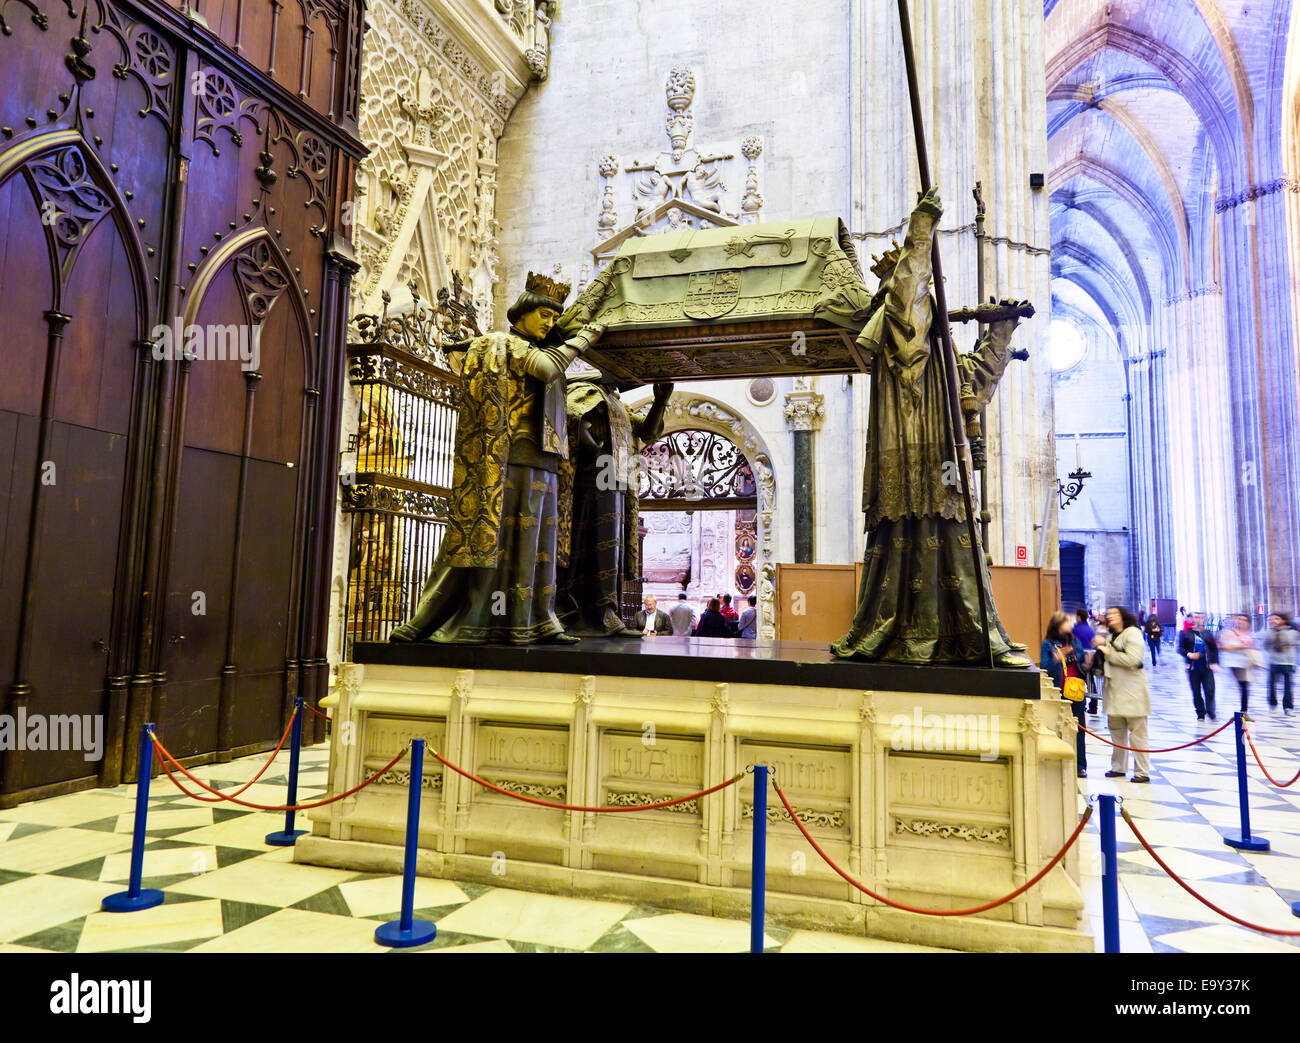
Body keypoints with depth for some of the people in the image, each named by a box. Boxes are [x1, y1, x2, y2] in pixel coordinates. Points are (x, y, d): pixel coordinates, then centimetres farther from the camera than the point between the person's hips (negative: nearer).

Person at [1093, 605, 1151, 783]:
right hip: (1114, 690, 8)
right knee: (1116, 730, 14)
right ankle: (1118, 767, 24)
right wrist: (1100, 644, 8)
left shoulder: (1133, 633, -8)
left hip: (1132, 690, -8)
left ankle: (1143, 772, 3)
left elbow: (1132, 659, -21)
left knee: (1136, 732, -3)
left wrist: (1109, 653, -12)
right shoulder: (1110, 635, 17)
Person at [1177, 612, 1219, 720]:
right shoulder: (1185, 633, 5)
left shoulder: (1208, 633, 13)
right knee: (1196, 692, 4)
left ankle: (1210, 711, 4)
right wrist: (1189, 654, -15)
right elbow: (1180, 648, 2)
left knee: (1210, 690, -8)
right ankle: (1200, 713, 15)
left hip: (1207, 667, 1)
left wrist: (1215, 663, 3)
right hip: (1193, 667, -1)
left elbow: (1215, 649, 13)